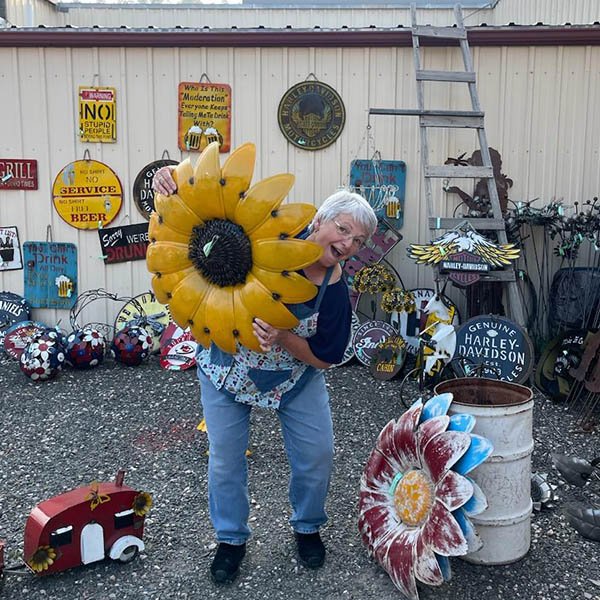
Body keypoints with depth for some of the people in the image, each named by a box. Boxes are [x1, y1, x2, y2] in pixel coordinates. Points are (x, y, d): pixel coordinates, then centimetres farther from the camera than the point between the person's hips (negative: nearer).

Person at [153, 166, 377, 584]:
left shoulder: (336, 293, -17)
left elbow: (322, 359, -13)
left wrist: (282, 338, -32)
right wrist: (172, 185, -38)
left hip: (293, 374, 2)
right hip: (226, 363, -1)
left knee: (317, 454, 3)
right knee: (226, 456, 7)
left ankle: (308, 528, 33)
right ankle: (232, 539, 31)